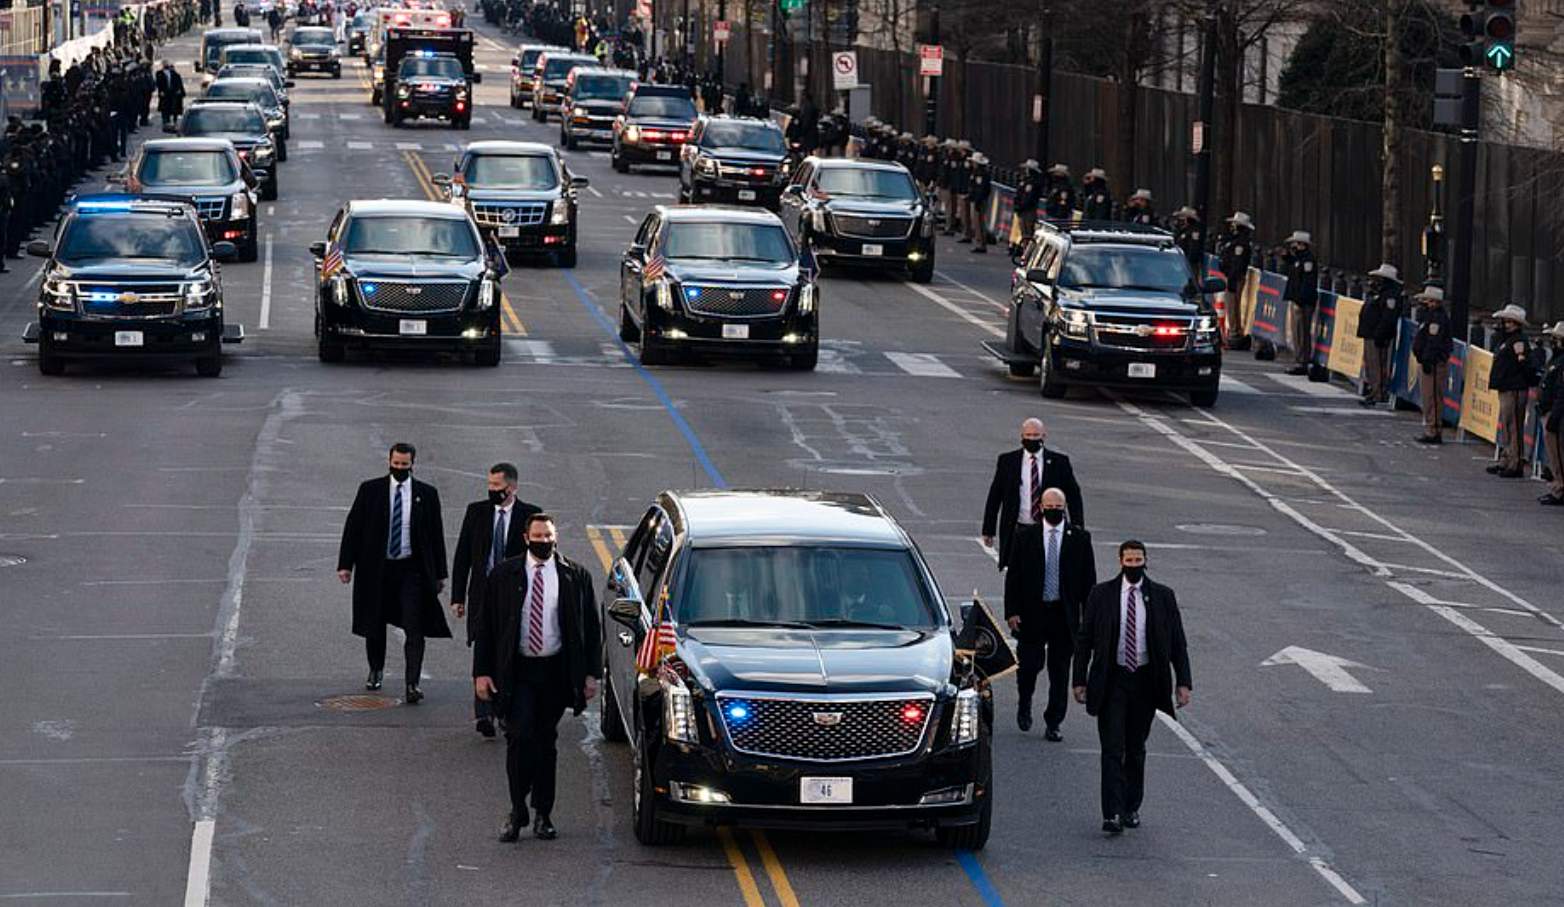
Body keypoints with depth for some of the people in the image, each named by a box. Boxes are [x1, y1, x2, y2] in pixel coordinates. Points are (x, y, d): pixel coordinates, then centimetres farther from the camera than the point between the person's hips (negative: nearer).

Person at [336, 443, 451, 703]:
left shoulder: (426, 494, 2)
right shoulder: (370, 490, 1)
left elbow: (436, 534, 6)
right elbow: (353, 527, 2)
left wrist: (439, 574, 5)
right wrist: (346, 564, -4)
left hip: (411, 569, -1)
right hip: (376, 568, 1)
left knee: (414, 629, -10)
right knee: (374, 625, 12)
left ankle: (413, 684, -10)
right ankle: (376, 671, 35)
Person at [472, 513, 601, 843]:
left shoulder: (575, 577, 2)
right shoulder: (503, 577, 1)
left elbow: (591, 627, 6)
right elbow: (485, 627, 3)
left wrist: (591, 673, 1)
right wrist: (482, 672, -3)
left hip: (556, 671, 1)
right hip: (517, 671, -1)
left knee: (546, 742, 9)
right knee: (519, 738, -12)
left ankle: (543, 815, 17)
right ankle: (517, 812, -3)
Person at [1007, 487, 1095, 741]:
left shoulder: (1079, 539, 2)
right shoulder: (1026, 537, 1)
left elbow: (1089, 579, 5)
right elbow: (1013, 575, 3)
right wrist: (1012, 611, -5)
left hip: (1064, 615, 1)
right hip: (1032, 613, -1)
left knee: (1060, 672, 4)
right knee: (1030, 663, -1)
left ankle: (1053, 724, 13)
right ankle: (1024, 703, 30)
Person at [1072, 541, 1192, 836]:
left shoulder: (1162, 597, 2)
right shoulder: (1101, 595, 0)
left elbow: (1178, 642, 4)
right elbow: (1084, 640, 4)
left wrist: (1183, 682, -4)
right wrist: (1080, 681, -1)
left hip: (1145, 681, 1)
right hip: (1112, 681, -1)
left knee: (1136, 749, 11)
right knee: (1112, 749, -8)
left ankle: (1131, 808, 23)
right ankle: (1112, 814, -12)